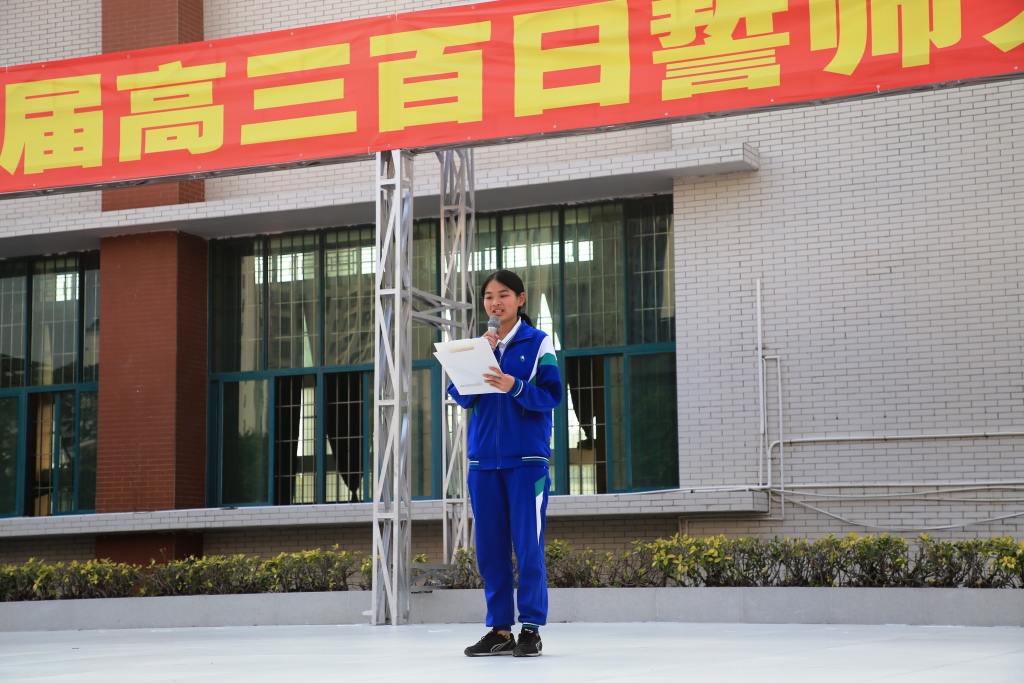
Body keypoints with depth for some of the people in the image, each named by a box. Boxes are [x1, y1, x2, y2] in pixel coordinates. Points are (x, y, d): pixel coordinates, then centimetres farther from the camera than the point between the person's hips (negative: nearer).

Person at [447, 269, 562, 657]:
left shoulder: (538, 343, 1)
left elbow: (551, 395, -7)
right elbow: (459, 396, 4)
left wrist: (514, 386, -23)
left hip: (527, 458, -4)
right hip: (484, 458, 4)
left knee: (527, 545, -5)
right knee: (489, 548, 5)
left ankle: (531, 628, 1)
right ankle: (499, 629, 12)